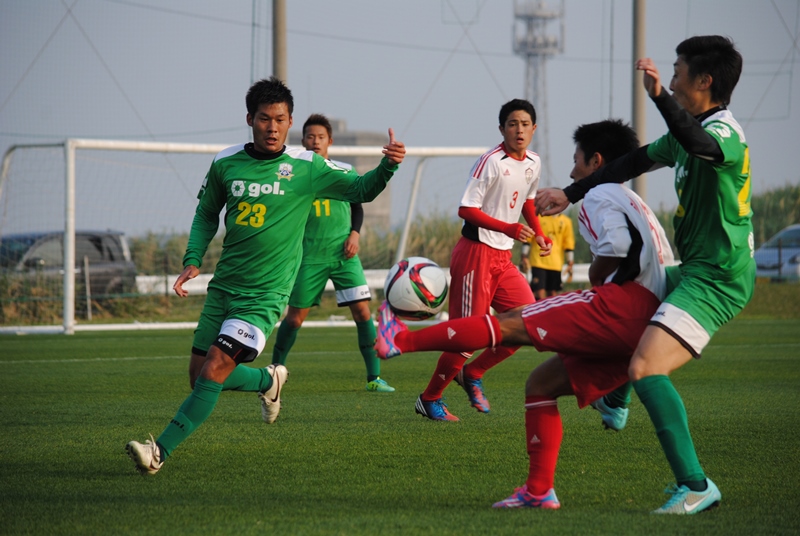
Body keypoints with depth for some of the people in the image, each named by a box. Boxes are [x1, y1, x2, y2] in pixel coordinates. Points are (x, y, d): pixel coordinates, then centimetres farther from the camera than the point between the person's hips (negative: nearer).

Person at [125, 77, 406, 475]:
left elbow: (361, 190, -1)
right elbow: (207, 214, 17)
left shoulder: (305, 167, -5)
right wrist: (193, 259, 3)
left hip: (264, 296, -5)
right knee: (199, 378, 9)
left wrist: (388, 166, -21)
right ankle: (268, 380, 37)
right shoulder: (225, 164, 3)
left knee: (213, 373, -18)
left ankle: (160, 451, -17)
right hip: (222, 288, 5)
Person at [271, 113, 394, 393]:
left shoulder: (345, 171, 6)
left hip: (344, 254, 1)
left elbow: (357, 207, 14)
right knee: (295, 317, 1)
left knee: (362, 310, -9)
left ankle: (374, 377, -5)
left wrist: (354, 234, -2)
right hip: (310, 257, -1)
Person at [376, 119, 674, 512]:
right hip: (646, 328, 9)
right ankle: (538, 491, 10)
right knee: (541, 383, 14)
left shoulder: (601, 196, 4)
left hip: (623, 303, -9)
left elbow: (616, 246, -16)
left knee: (509, 325, -7)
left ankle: (401, 340, -7)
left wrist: (597, 276, 3)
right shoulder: (635, 206, 35)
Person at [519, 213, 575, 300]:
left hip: (556, 265, 3)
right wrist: (524, 257, 0)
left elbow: (569, 244, 11)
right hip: (538, 262, -3)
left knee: (553, 293, 3)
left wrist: (570, 264, 7)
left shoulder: (566, 222, 9)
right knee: (540, 294, -13)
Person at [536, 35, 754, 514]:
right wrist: (571, 194, 28)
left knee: (646, 367, -25)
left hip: (717, 278, -11)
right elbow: (635, 163, 25)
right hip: (697, 271, 11)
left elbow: (699, 144, -43)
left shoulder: (724, 132, -18)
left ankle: (695, 485, -26)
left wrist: (660, 97, -56)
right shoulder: (690, 132, 14)